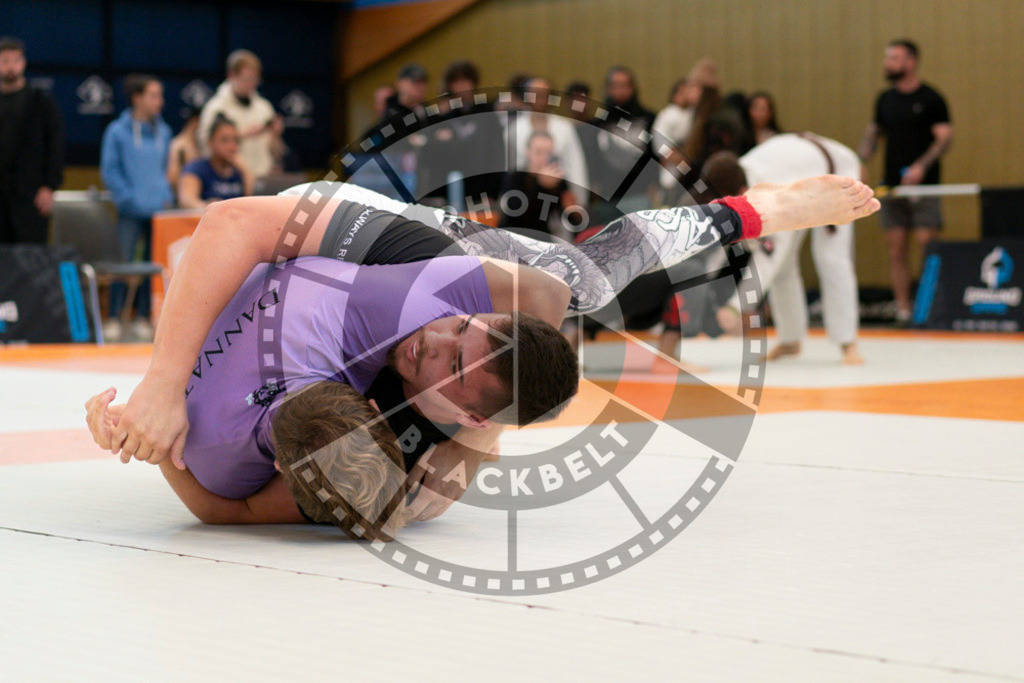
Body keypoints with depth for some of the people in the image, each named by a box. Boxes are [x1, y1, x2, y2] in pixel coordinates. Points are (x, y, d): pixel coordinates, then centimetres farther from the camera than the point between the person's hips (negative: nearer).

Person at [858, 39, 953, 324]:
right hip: (891, 184, 5)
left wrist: (922, 166, -20)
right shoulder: (885, 99, 13)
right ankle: (902, 309, 7)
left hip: (923, 185, -5)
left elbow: (945, 137, -8)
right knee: (896, 249, 2)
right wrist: (860, 163, 3)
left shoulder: (930, 99, -3)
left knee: (928, 246, -10)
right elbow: (872, 133, 20)